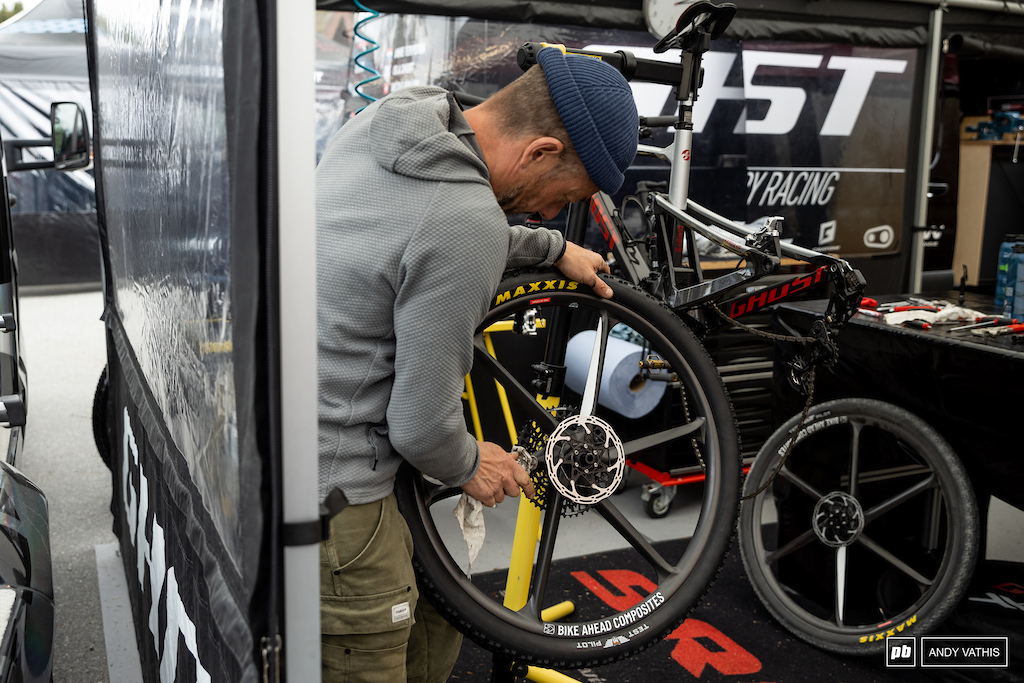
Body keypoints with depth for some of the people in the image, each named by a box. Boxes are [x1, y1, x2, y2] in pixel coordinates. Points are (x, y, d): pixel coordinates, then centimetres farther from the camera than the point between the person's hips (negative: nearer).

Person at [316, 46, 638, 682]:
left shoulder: (382, 118, 1)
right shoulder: (467, 225, -27)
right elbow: (422, 425, -19)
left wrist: (554, 248, 26)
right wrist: (469, 464, 2)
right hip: (331, 491, -9)